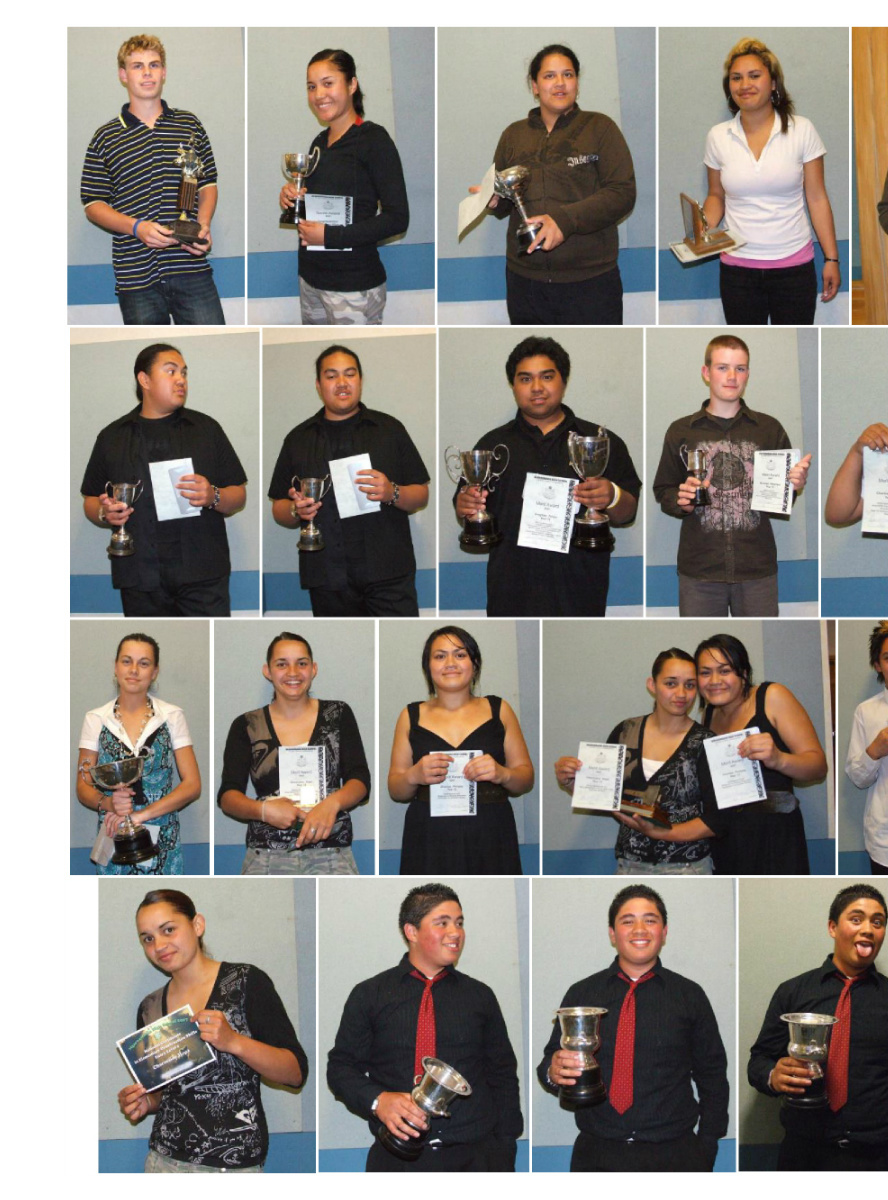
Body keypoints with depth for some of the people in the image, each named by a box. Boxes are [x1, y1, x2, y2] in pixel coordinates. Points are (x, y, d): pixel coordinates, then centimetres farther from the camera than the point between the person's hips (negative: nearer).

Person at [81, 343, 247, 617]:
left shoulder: (206, 428, 11)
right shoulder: (112, 437, 13)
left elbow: (239, 496, 10)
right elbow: (90, 500, 16)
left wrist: (213, 497, -13)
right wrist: (105, 514, -7)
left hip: (202, 575, -1)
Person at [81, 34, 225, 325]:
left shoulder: (190, 126, 11)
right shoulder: (106, 137, 5)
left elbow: (208, 184, 17)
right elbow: (93, 205, 4)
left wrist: (203, 225, -3)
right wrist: (137, 227, -13)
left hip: (192, 268, 1)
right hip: (137, 276, -1)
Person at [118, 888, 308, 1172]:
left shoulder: (245, 981, -8)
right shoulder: (150, 1008, 6)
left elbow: (296, 1072, -11)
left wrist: (233, 1041, -24)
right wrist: (146, 1103, -3)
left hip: (233, 1163, -4)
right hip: (165, 1158, 5)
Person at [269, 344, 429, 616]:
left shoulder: (389, 429, 11)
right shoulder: (298, 439, 14)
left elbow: (422, 496, 9)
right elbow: (278, 509, 15)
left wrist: (392, 493, -12)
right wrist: (296, 511, -8)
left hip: (389, 574, -1)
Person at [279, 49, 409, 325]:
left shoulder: (373, 138, -9)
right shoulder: (320, 142, 13)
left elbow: (397, 218, -16)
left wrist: (330, 236, -18)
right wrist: (291, 197, 3)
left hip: (353, 285, -7)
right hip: (311, 277, 7)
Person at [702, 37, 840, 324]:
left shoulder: (802, 130, -4)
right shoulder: (718, 136, 2)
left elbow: (817, 198, -2)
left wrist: (831, 259, -3)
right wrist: (704, 229, -7)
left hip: (794, 265, -1)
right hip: (738, 266, 2)